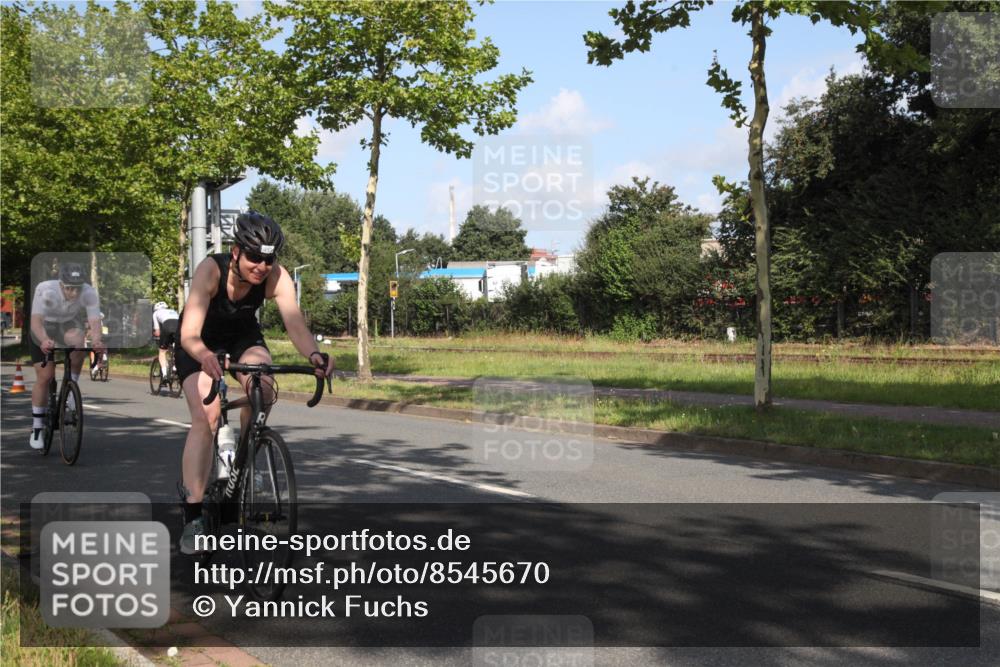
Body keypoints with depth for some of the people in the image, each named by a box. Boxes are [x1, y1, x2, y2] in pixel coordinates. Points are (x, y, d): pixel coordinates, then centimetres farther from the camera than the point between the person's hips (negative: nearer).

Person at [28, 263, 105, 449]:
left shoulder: (89, 293, -30)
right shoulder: (45, 290, -35)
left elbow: (95, 321, -38)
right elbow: (36, 321, -42)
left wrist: (96, 340, -59)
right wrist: (44, 340, -61)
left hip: (69, 325, 1)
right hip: (43, 329, -1)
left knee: (77, 341, -35)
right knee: (45, 377, -7)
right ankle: (37, 428, 11)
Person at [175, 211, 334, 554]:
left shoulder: (277, 277, -27)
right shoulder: (211, 269, -35)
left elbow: (295, 324, -38)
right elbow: (189, 333, -43)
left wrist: (314, 355, -59)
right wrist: (205, 357, -64)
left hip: (243, 336, 3)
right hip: (201, 344, -2)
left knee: (263, 390, -27)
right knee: (204, 418, -19)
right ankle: (192, 519, -14)